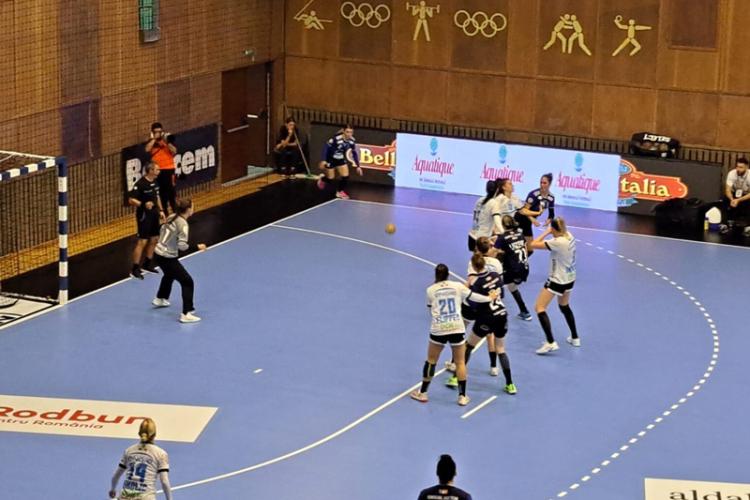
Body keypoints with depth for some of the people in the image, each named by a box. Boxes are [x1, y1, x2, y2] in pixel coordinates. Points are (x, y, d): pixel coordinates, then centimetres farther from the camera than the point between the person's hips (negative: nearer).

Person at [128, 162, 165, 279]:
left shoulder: (155, 182, 5)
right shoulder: (140, 184, -20)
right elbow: (131, 200, -20)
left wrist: (160, 210, 14)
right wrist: (143, 204, -33)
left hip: (154, 214, 8)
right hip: (144, 216, -8)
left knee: (154, 239, 15)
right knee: (142, 242, -7)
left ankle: (147, 264, 30)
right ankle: (135, 269, -1)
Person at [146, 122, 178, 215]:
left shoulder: (168, 138, 0)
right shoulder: (151, 141, 4)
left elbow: (174, 151, -13)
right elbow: (147, 149, -16)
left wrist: (166, 141, -21)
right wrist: (154, 138, -16)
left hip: (168, 169, -2)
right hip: (157, 170, 2)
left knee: (171, 190, -5)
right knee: (161, 192, 9)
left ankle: (175, 211, 2)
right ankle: (164, 212, 20)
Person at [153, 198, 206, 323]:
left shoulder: (172, 217, 2)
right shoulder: (183, 224, -22)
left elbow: (162, 230, 15)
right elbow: (182, 246, -27)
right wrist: (197, 247, -19)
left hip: (159, 253, 9)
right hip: (167, 258, -9)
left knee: (169, 275, 38)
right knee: (187, 282, -3)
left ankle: (160, 299, 59)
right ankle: (186, 314, -8)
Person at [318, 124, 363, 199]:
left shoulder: (352, 141, -16)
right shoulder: (336, 139, -33)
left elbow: (354, 153, -2)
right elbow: (326, 147, -23)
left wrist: (358, 166, -2)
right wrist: (323, 160, -27)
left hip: (341, 159, 4)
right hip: (331, 159, -4)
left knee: (345, 176, -7)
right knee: (330, 179, 6)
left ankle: (340, 192, 18)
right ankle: (322, 179, 43)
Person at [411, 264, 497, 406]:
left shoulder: (430, 290, 4)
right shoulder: (458, 286, 2)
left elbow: (431, 310, 13)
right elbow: (474, 297, 10)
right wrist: (490, 298, 27)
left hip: (438, 330, 0)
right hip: (457, 329, 0)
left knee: (431, 361, 15)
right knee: (460, 362, 11)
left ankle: (422, 393, 23)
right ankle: (462, 396, 13)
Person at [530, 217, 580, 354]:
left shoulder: (557, 242, -27)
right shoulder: (569, 237, -4)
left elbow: (533, 244, -26)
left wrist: (546, 232, -16)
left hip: (557, 281, -9)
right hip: (570, 278, 9)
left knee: (539, 308, -5)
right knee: (565, 307, 29)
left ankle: (550, 343, -13)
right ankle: (575, 338, 37)